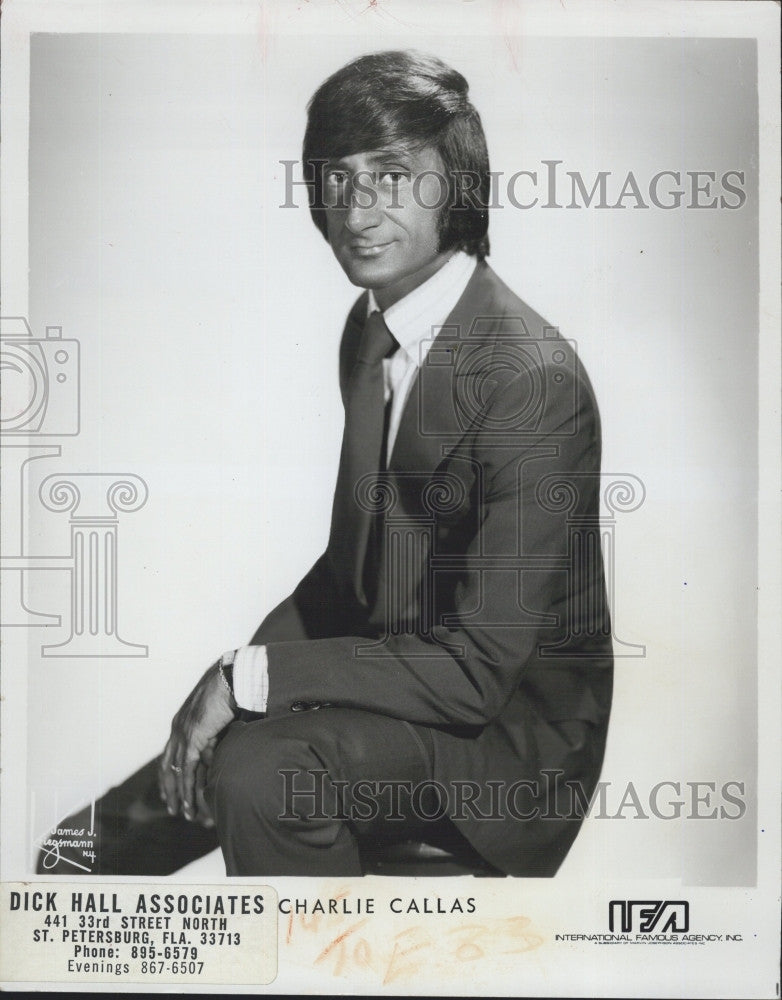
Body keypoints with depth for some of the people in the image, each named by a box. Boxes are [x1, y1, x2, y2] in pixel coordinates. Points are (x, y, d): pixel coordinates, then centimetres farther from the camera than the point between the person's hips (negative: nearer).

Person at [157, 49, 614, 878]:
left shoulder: (532, 380, -25)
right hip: (393, 661, 8)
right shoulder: (370, 328, 2)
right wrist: (233, 671, -5)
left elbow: (476, 667, -24)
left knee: (258, 769, -26)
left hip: (509, 715, -7)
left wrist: (252, 679, -22)